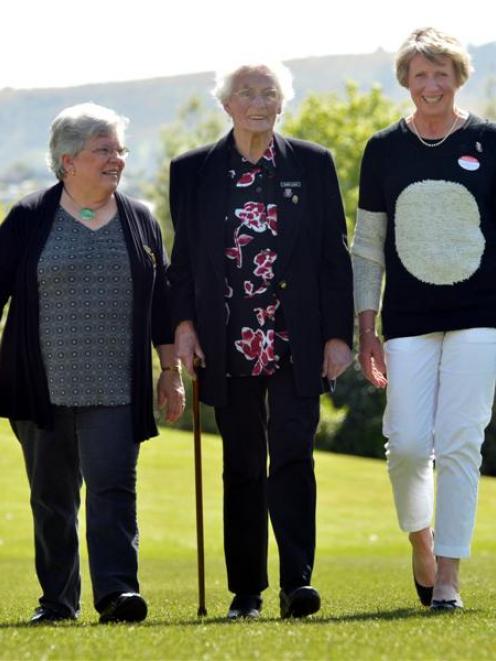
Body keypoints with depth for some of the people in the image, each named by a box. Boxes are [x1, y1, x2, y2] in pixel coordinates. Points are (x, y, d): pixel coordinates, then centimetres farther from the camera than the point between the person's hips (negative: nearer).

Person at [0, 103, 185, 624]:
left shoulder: (139, 222, 9)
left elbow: (162, 303, 14)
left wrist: (171, 372, 12)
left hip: (115, 389, 0)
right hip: (44, 387, 0)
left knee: (114, 487, -12)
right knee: (52, 497, 7)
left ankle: (116, 590, -17)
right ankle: (57, 599, 17)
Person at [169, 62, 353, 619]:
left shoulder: (313, 165, 6)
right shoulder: (192, 171, 7)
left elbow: (334, 254, 5)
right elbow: (183, 256, 9)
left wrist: (338, 334, 0)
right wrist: (183, 324, -3)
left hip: (296, 344, -1)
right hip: (230, 344, 1)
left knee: (293, 456, -10)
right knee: (242, 466, 6)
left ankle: (298, 581, -11)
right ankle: (245, 590, 13)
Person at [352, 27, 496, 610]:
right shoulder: (384, 150, 7)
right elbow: (367, 247, 11)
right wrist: (364, 331, 6)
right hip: (408, 319, 1)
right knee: (408, 443, -7)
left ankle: (448, 576, -1)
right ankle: (420, 540, 22)